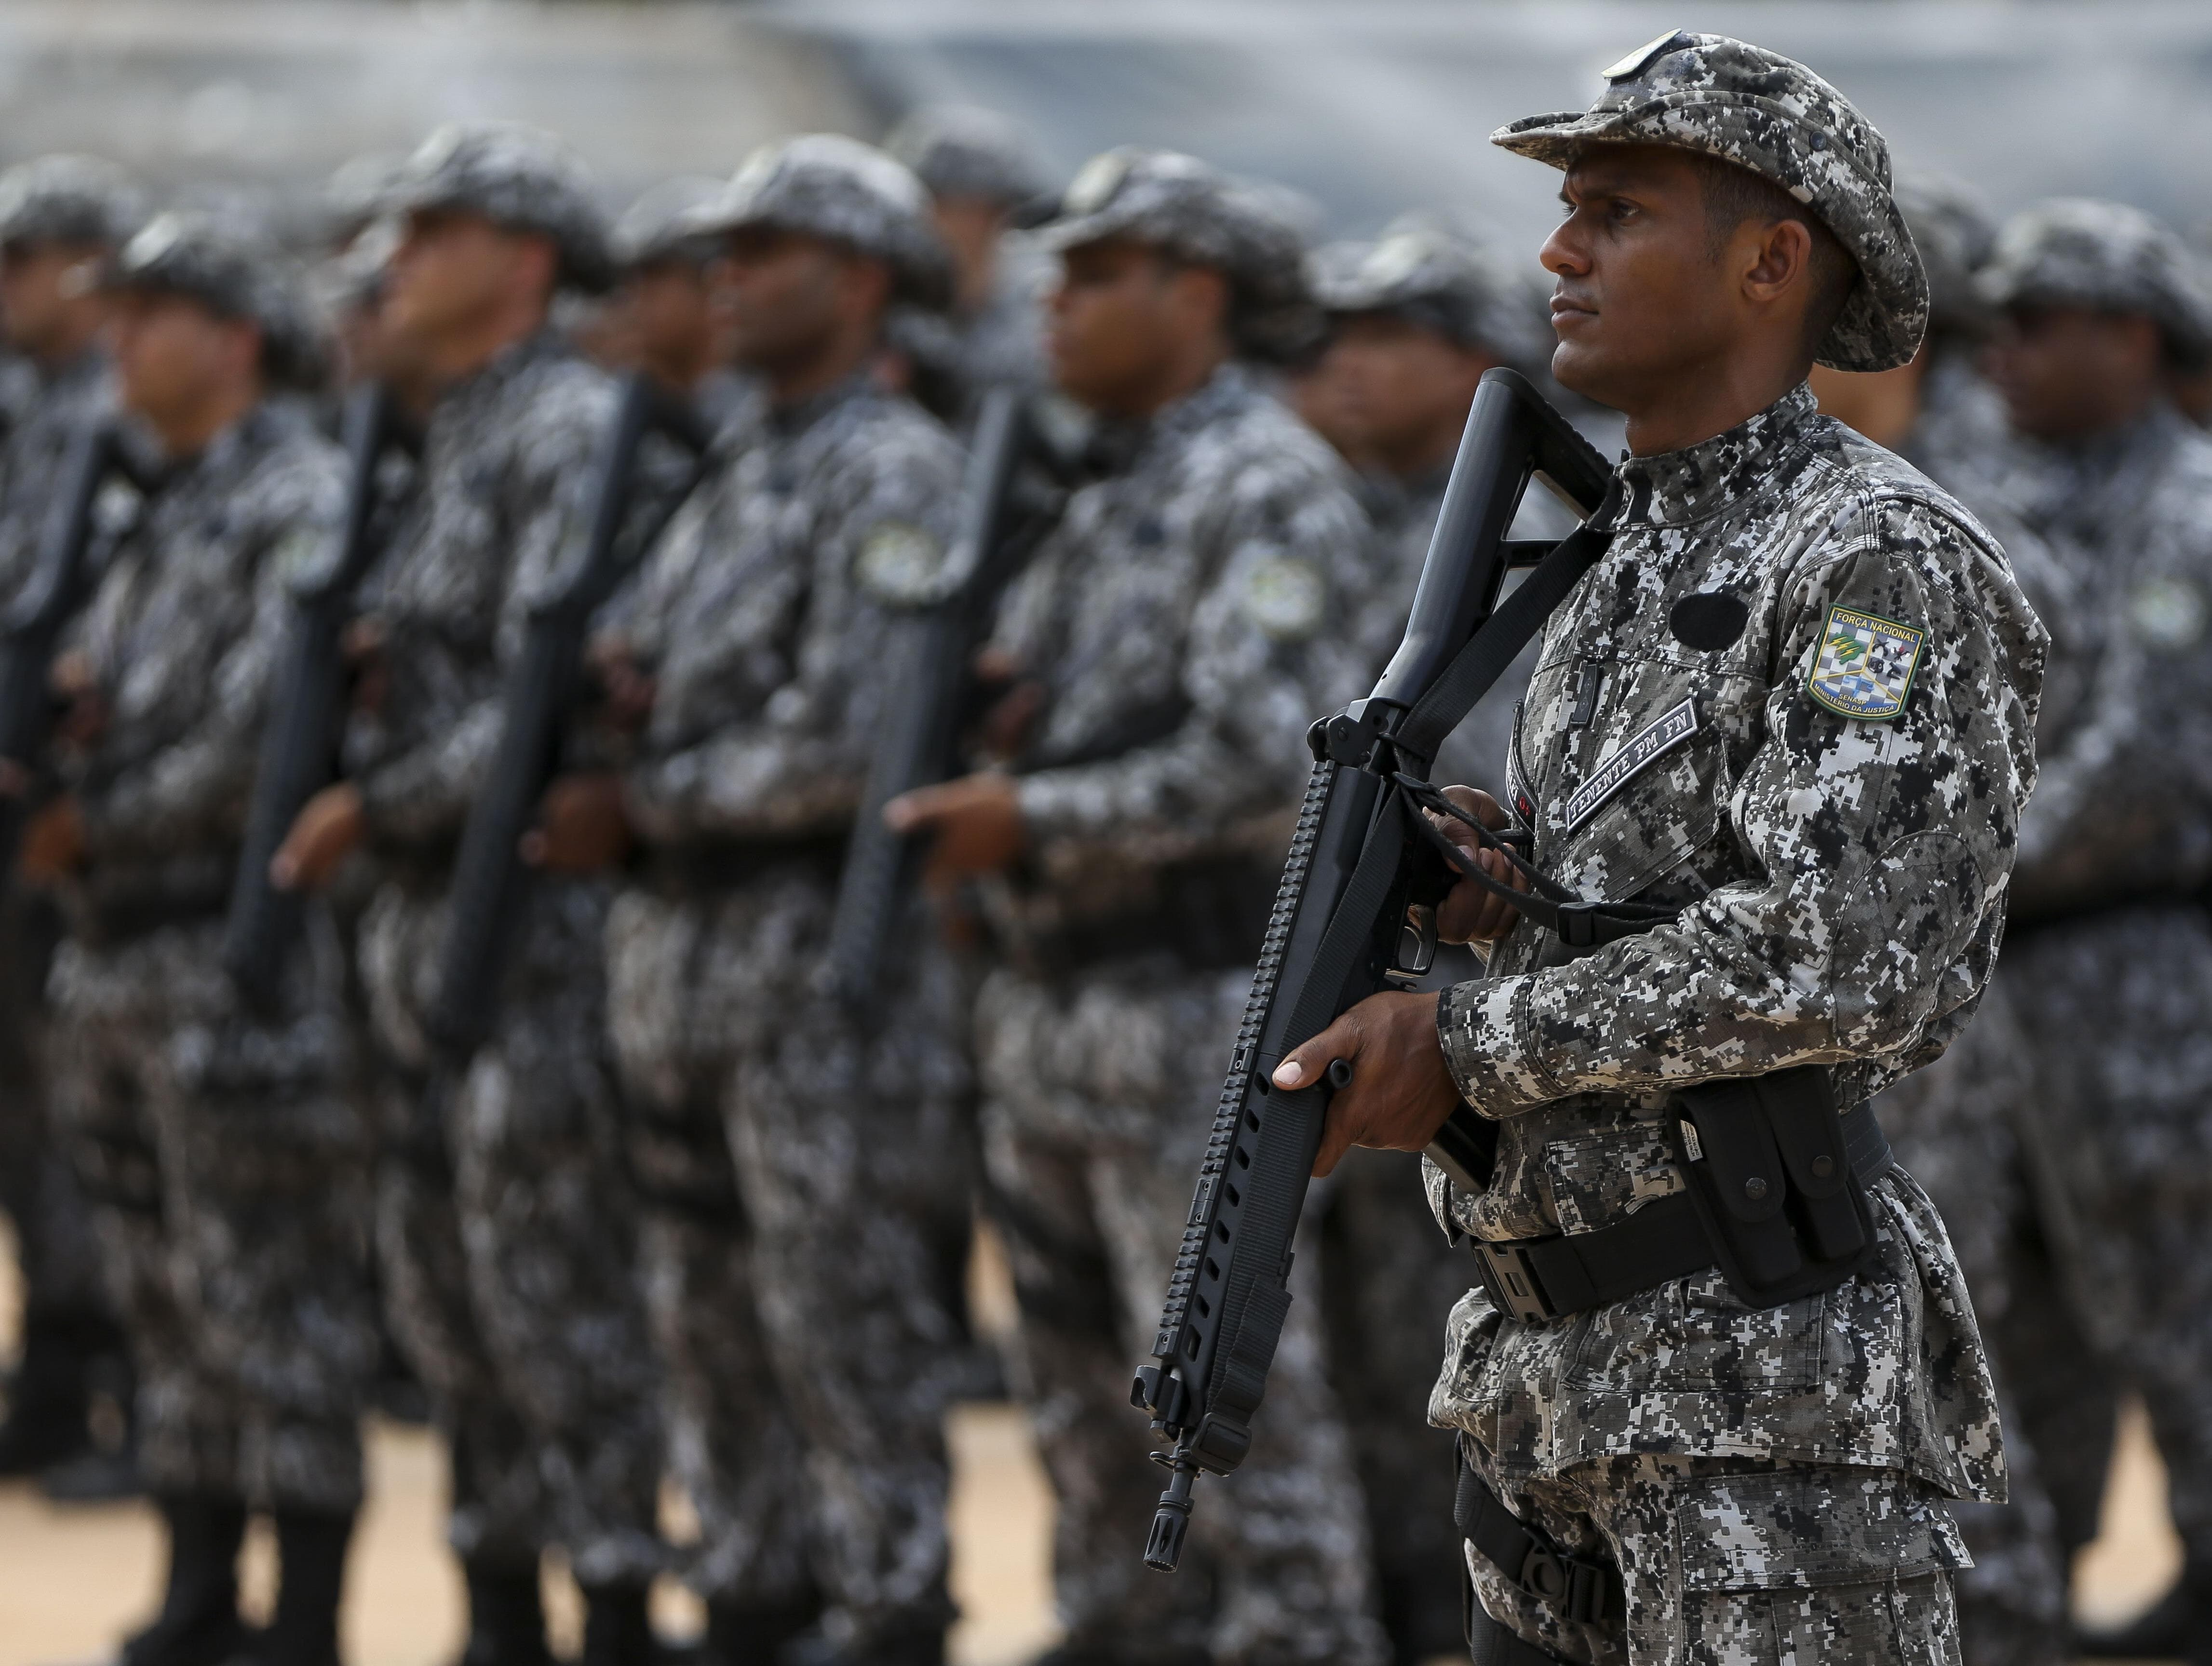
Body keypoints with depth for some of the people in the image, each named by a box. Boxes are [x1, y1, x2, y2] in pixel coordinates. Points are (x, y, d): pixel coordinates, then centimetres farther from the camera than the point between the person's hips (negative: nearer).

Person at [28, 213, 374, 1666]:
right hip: (122, 950, 9)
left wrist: (103, 819, -11)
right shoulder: (163, 517, 18)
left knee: (275, 1293, -5)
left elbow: (275, 729, -19)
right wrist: (70, 710, -5)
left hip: (241, 955, -9)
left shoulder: (304, 501, -10)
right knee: (169, 1290, 12)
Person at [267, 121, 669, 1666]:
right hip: (428, 908, 9)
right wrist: (356, 668, -1)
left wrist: (380, 801, -16)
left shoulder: (577, 432, -13)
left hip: (536, 903, -9)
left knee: (553, 1275, -6)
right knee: (442, 1268, 12)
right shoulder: (453, 439, 16)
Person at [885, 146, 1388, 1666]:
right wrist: (985, 724, -2)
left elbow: (1267, 756, -22)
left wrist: (1033, 815, -19)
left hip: (1191, 1004, -9)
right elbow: (1030, 707, 22)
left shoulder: (1272, 488, -11)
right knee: (1086, 1380, 13)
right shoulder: (1105, 498, 17)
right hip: (1050, 1001, 9)